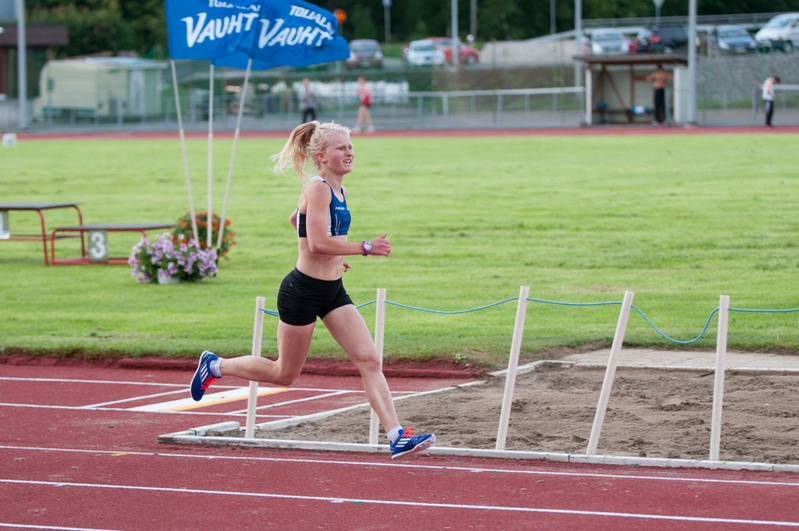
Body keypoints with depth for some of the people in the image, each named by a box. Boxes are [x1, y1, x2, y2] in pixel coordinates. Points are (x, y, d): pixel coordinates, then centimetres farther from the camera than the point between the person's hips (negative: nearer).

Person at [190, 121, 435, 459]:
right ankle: (215, 366, 30)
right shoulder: (317, 188, -17)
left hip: (333, 291, 8)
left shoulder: (338, 191, 11)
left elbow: (296, 219, 27)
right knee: (285, 374, 8)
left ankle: (397, 437, -11)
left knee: (369, 360, -6)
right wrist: (364, 248, -21)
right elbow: (318, 243, -27)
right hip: (303, 290, -8)